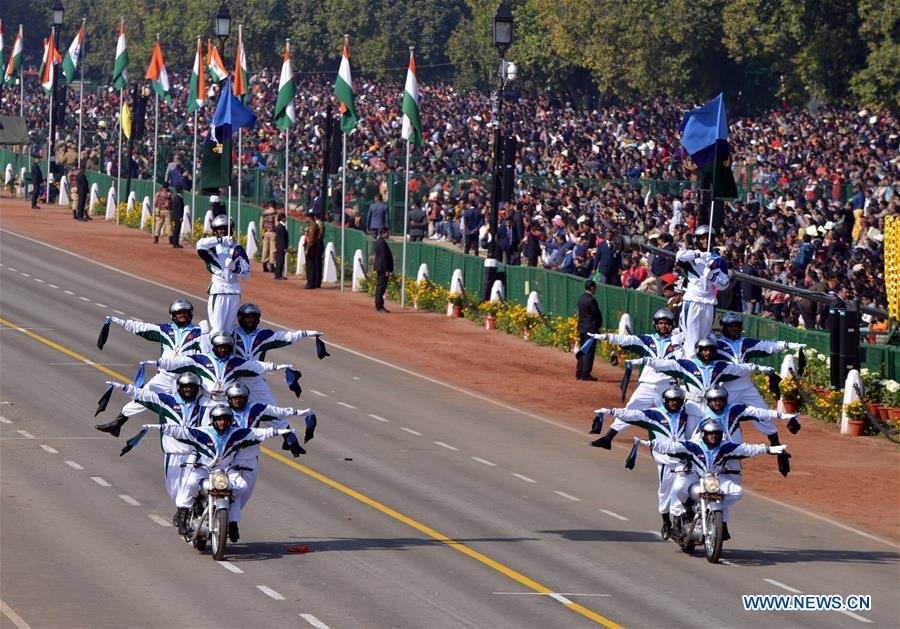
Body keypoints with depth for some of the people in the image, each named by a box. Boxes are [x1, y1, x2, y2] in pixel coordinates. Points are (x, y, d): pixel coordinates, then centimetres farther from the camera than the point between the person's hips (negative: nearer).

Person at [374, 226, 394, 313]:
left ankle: (378, 306, 20)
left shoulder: (378, 241, 14)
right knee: (381, 287, -8)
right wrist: (387, 270, -19)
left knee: (379, 287, 14)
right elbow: (384, 257, -21)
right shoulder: (382, 243, -18)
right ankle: (379, 306, -7)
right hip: (383, 268, -10)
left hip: (379, 268, 10)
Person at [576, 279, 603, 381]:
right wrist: (598, 326, 5)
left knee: (582, 351, 14)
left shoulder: (581, 298, 9)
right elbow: (597, 315, -12)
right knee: (589, 352, -4)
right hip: (590, 329, -8)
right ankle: (586, 374, -4)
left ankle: (579, 373, 16)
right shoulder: (591, 300, -17)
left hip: (581, 328, 8)